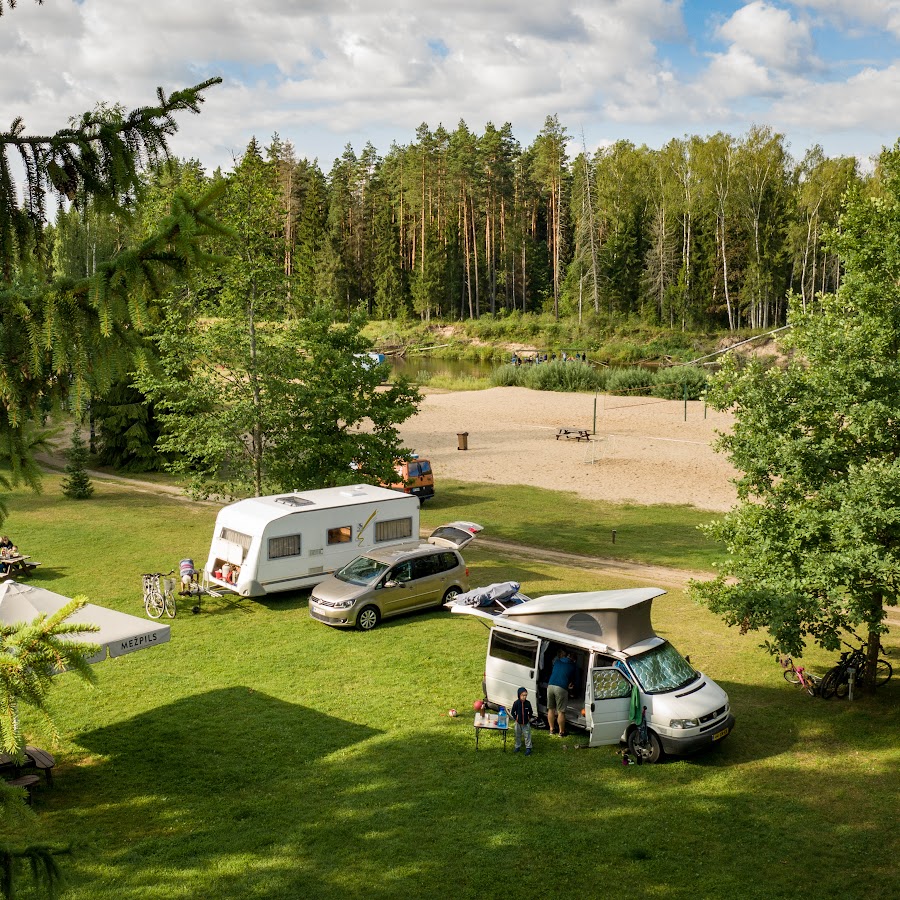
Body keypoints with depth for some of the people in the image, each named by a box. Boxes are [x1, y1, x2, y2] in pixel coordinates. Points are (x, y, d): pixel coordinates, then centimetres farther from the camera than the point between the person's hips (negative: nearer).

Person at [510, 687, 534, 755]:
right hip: (518, 723, 0)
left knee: (527, 735, 1)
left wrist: (529, 718, 1)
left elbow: (531, 712, 7)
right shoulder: (516, 703, -12)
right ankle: (517, 746, 30)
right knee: (518, 735, 14)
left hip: (526, 723, 0)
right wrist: (515, 718, -6)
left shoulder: (527, 703, -8)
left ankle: (528, 748, 9)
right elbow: (512, 712, -4)